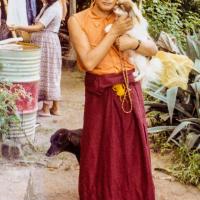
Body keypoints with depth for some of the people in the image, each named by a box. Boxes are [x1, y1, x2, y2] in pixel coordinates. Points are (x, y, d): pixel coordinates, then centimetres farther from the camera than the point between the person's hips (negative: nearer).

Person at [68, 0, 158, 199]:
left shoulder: (123, 17, 3)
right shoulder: (77, 20, -6)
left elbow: (153, 49, 6)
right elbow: (89, 62, -17)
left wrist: (133, 43, -13)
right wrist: (114, 32, -16)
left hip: (129, 89, 3)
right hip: (100, 93, -2)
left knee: (132, 148, 10)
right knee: (99, 150, 7)